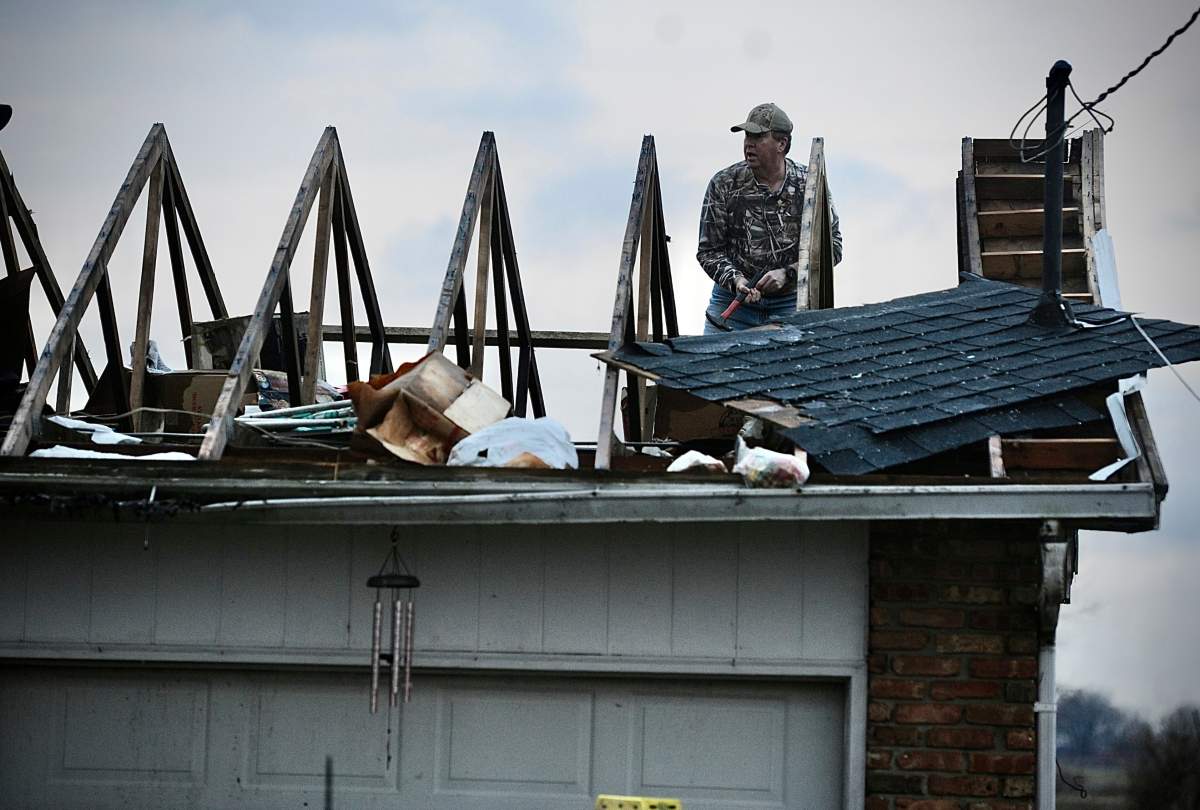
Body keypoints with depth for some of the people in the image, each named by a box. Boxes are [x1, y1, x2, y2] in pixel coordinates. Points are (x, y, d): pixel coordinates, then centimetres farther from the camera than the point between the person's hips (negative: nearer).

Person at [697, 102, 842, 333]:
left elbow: (832, 246, -3)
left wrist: (787, 273, -15)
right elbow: (709, 250, -1)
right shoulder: (723, 184, -4)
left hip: (790, 302, 0)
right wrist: (735, 280, -20)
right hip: (732, 300, 0)